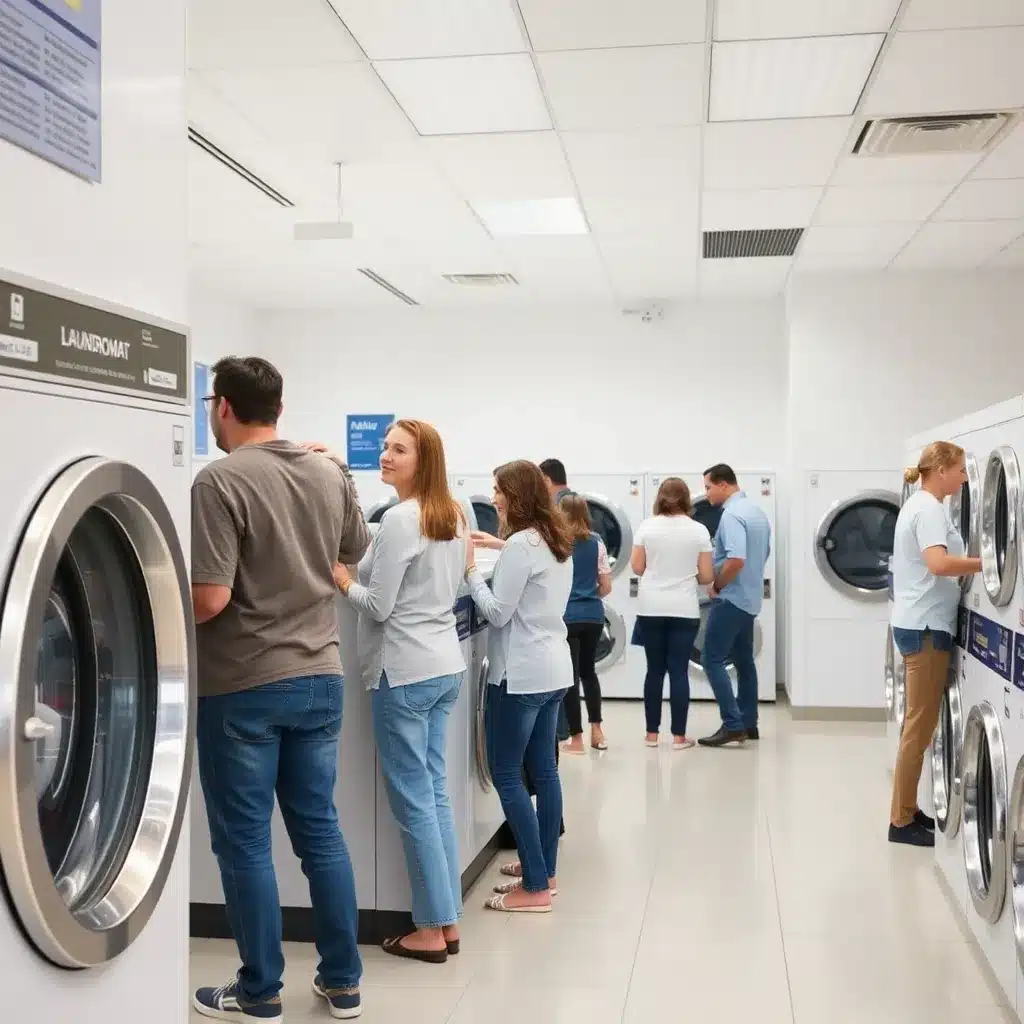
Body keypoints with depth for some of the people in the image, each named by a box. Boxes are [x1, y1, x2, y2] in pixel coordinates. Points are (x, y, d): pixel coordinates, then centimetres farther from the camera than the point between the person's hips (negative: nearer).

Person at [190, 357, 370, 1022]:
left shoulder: (220, 482, -17)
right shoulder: (330, 475, 4)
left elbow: (210, 598, -21)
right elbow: (356, 554, 20)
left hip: (243, 687, -6)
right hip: (320, 678, 6)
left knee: (245, 843, 7)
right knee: (320, 829, 15)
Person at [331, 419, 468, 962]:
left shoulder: (399, 520, -16)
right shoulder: (454, 517, 11)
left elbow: (379, 607, -15)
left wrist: (342, 581, 1)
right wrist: (362, 575, 23)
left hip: (407, 671, -9)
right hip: (447, 664, 9)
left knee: (414, 801, 0)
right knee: (435, 793, 14)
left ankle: (431, 931, 9)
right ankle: (449, 922, 19)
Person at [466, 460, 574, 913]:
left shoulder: (520, 545, -17)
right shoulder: (557, 541, 11)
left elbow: (498, 612, -16)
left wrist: (472, 572, -5)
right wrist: (497, 555, 11)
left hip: (522, 674, -9)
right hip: (553, 668, 9)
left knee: (506, 775, -3)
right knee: (542, 770, 14)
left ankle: (535, 888, -1)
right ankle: (544, 872, 22)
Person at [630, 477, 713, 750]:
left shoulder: (647, 526, -1)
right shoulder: (699, 530, -3)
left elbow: (637, 568, 2)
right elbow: (706, 577, -1)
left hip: (651, 608, 1)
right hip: (684, 610, -1)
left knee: (655, 670, 9)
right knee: (679, 671, 1)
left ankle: (652, 733, 14)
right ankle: (679, 736, 4)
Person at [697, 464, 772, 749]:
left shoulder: (731, 515, -19)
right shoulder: (756, 512, 12)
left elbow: (736, 560, -30)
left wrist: (716, 585, -15)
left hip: (730, 598, -10)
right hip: (749, 597, 10)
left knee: (713, 660, -6)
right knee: (743, 660, 15)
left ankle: (733, 725, -11)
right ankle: (748, 723, 19)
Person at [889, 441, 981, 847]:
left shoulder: (918, 504, 16)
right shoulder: (929, 509, -15)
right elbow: (939, 564, -30)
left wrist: (975, 565, 6)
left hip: (917, 623, 10)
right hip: (925, 626, -10)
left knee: (918, 724, 15)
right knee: (920, 727, -4)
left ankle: (906, 810, 22)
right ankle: (902, 821, 3)